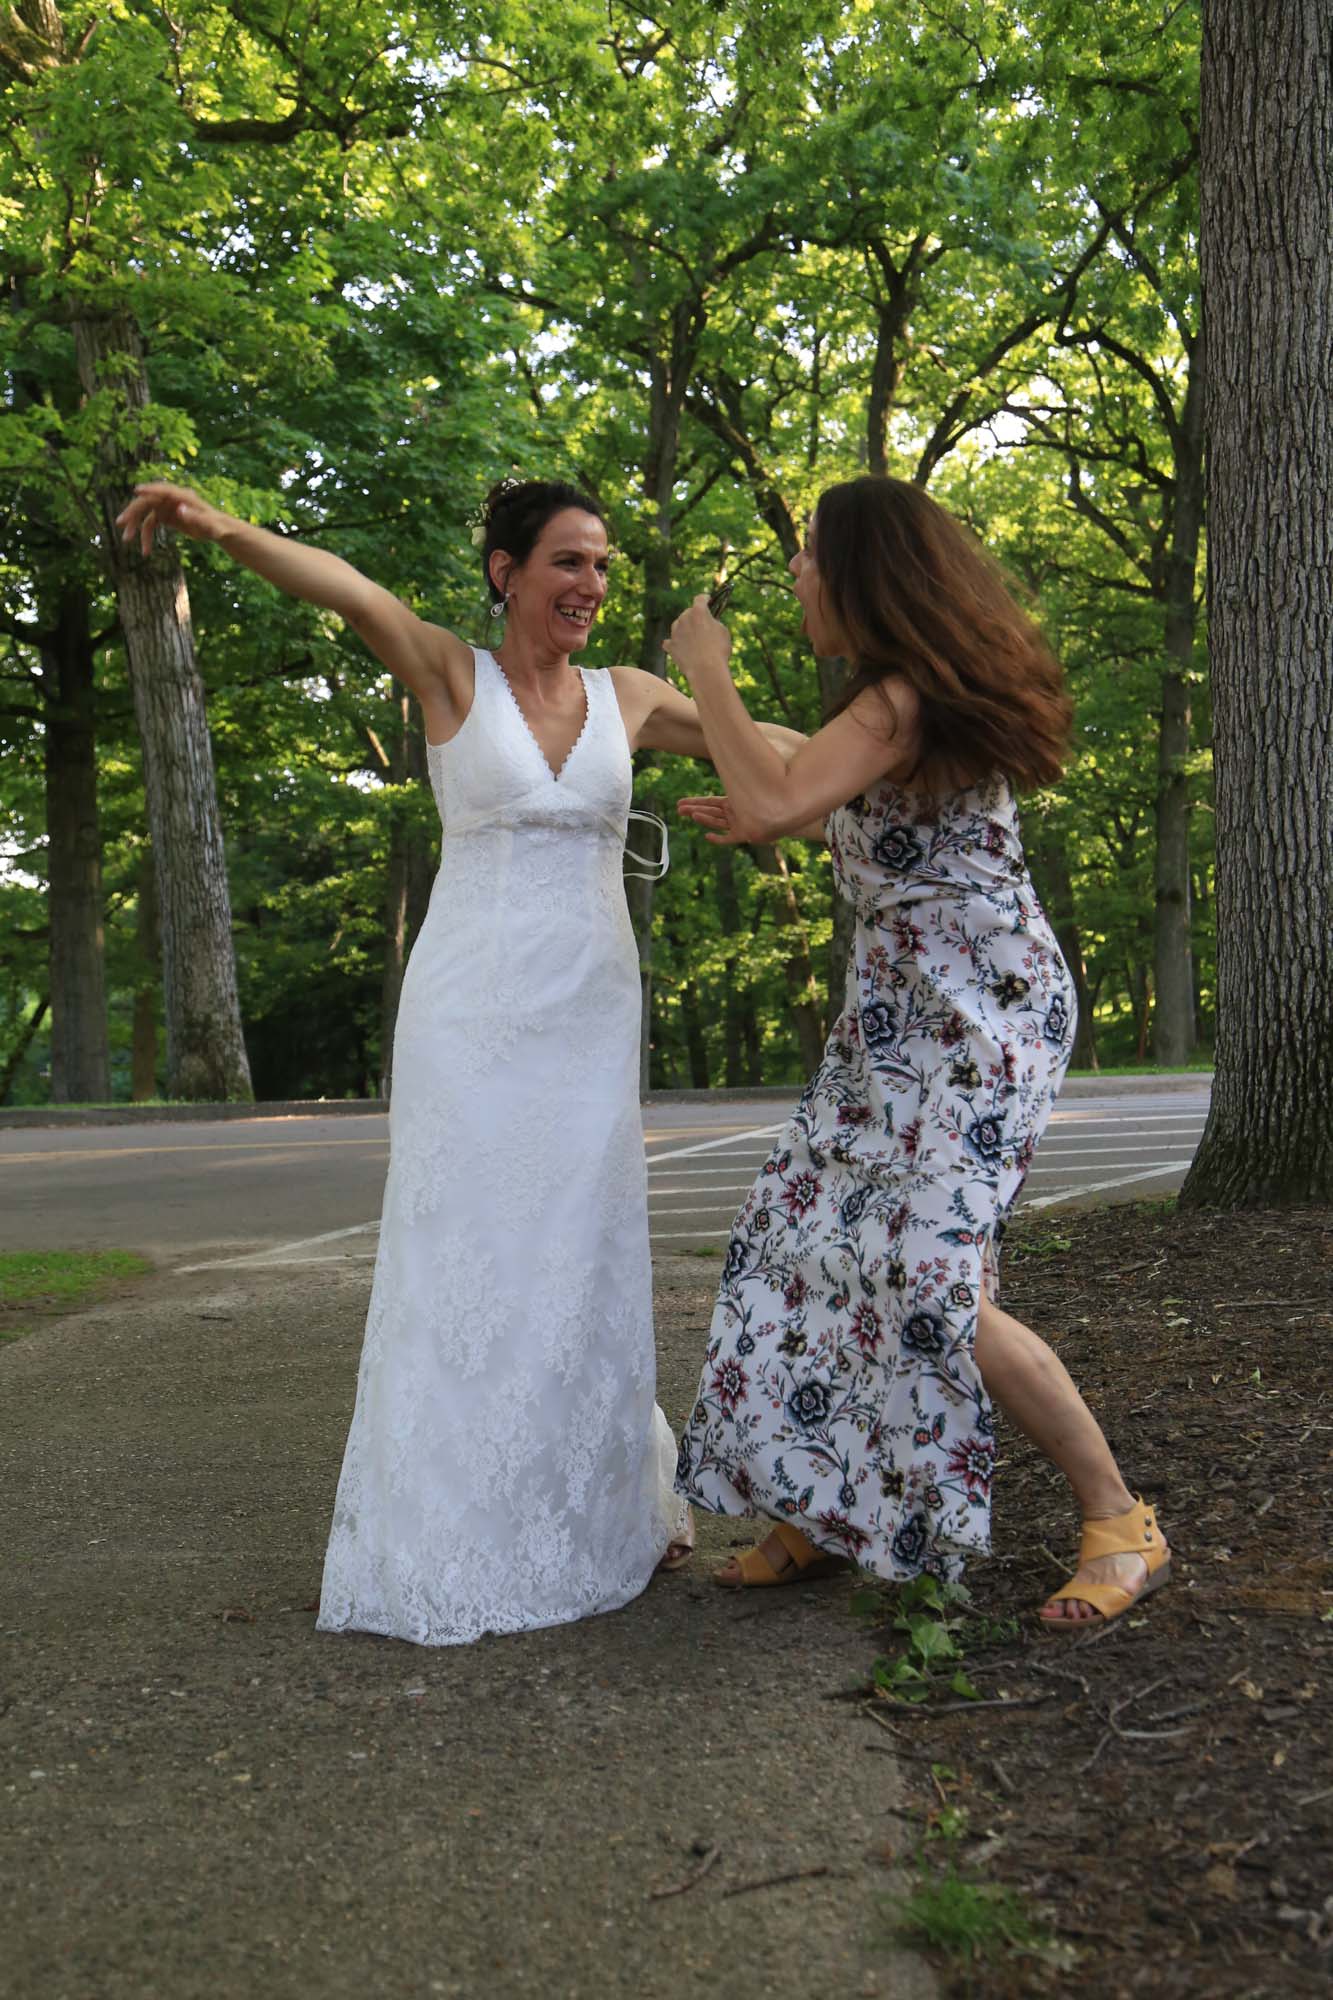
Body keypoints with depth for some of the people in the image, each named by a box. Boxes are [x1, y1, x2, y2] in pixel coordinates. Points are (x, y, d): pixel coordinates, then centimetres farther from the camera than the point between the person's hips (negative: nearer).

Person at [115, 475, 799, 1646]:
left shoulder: (629, 699, 10)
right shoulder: (451, 674, -1)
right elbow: (346, 589, -20)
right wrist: (223, 528, -36)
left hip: (591, 1016, 4)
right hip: (471, 1013, -3)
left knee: (588, 1265, 8)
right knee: (461, 1260, -2)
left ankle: (601, 1515, 24)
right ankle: (444, 1547, 8)